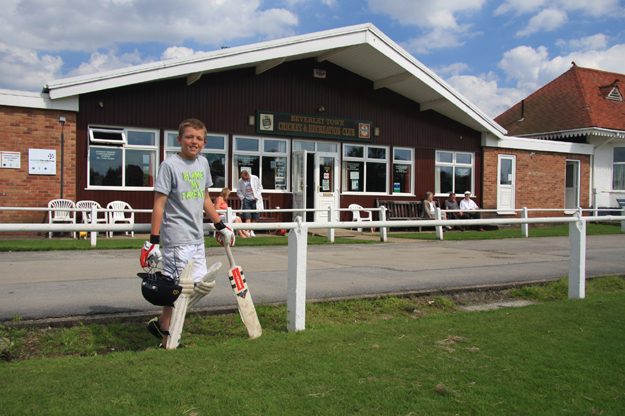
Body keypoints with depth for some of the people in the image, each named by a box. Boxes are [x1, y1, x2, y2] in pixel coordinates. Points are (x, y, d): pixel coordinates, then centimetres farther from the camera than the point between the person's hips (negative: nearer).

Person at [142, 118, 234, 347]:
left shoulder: (203, 163, 12)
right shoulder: (170, 165, -9)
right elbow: (158, 204, -11)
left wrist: (221, 226, 23)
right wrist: (154, 241, -16)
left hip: (197, 237, 8)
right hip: (176, 238, -8)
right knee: (177, 287, -3)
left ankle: (161, 323, 25)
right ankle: (168, 340, 13)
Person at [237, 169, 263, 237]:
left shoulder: (255, 178, -4)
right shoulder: (240, 181, 0)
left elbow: (260, 188, 3)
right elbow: (238, 191, 11)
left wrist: (256, 196, -8)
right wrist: (242, 198, -3)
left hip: (255, 200, 0)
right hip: (246, 200, 0)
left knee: (255, 217, 2)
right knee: (247, 217, -9)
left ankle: (252, 231, 15)